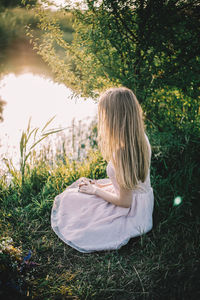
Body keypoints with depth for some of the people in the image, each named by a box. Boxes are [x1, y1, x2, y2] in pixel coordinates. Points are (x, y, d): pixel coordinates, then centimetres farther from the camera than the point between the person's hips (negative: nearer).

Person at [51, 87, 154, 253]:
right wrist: (100, 185, 6)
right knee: (82, 183, 20)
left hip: (131, 213, -8)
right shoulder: (142, 138, -8)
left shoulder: (121, 151, -34)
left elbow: (125, 201, -25)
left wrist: (95, 190, -10)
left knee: (67, 198, 5)